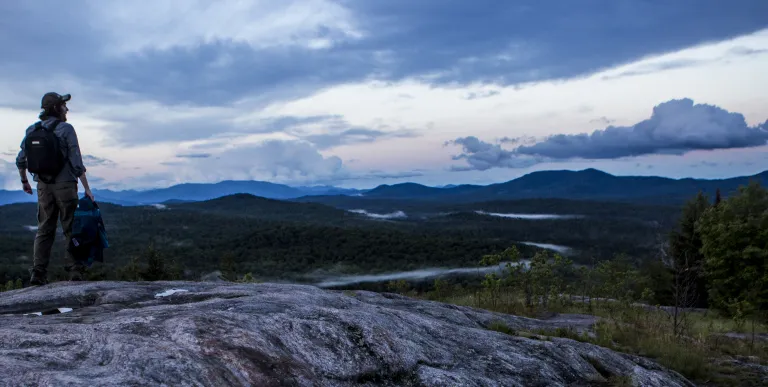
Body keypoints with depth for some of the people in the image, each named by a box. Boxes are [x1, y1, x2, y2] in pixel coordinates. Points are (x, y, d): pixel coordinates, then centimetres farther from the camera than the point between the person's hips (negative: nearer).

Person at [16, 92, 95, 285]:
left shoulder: (31, 130, 6)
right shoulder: (66, 129, -10)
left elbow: (20, 160, 10)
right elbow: (76, 162, -13)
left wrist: (24, 181, 26)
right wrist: (87, 189, -9)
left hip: (43, 186, 5)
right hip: (65, 185, -4)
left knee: (44, 230, 10)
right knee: (70, 229, 3)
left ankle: (38, 273, 6)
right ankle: (74, 271, 1)